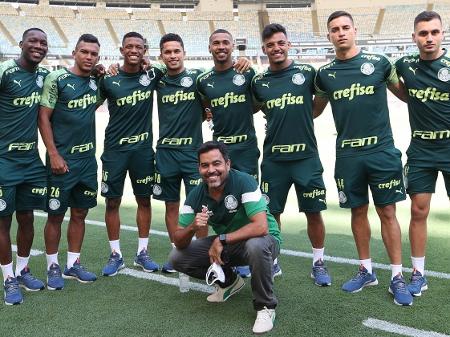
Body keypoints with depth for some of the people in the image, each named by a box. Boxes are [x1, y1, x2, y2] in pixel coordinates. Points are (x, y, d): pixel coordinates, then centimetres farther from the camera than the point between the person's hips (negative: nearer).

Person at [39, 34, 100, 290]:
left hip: (88, 159, 5)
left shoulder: (96, 82, 8)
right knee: (56, 214, 3)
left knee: (80, 213, 11)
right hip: (62, 160, -5)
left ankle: (73, 264, 23)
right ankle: (53, 267, 17)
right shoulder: (57, 79, -8)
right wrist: (54, 155, -14)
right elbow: (44, 117, -9)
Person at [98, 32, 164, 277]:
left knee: (144, 200, 8)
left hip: (143, 148, 1)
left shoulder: (152, 75, 1)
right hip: (115, 149, -1)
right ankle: (116, 255, 18)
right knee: (112, 201, 4)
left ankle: (142, 252, 22)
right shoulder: (109, 79, -4)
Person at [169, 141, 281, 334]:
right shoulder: (196, 196, -10)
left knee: (256, 246, -40)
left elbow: (261, 226, -36)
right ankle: (230, 282, 15)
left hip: (263, 239, -5)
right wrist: (192, 227, -32)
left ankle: (265, 307, -15)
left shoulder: (244, 182, -25)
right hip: (224, 244, 5)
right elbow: (179, 242, -10)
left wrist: (222, 240, -33)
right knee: (177, 258, -7)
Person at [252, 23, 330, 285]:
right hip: (273, 159, 2)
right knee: (271, 212, 9)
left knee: (314, 212, 4)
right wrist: (277, 123, 5)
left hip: (306, 156, -1)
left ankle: (319, 263, 23)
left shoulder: (307, 73, -1)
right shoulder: (259, 82, 4)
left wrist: (302, 120, 2)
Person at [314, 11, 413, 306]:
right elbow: (314, 110, 17)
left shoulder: (379, 63, 1)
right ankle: (367, 270, 26)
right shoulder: (325, 74, 6)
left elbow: (405, 95, 12)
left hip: (382, 150, -2)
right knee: (359, 211, 11)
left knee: (387, 212, 2)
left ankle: (397, 277, 13)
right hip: (348, 154, 2)